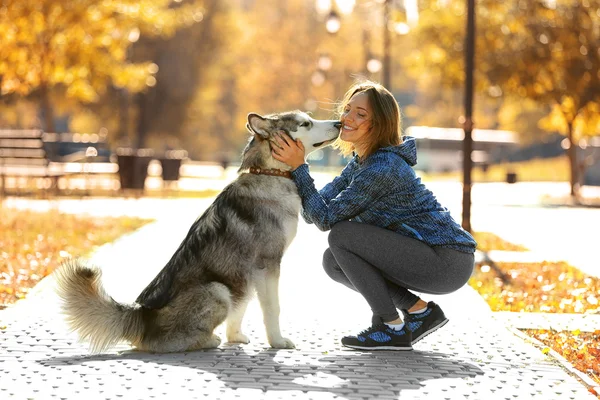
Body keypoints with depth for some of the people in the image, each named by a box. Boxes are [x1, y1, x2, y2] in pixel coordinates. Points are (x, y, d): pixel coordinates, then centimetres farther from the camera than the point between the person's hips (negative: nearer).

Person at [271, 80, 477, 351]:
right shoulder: (361, 161, 10)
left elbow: (326, 218, -17)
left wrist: (299, 167, -16)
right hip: (430, 258, 10)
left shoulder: (382, 167, -21)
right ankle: (419, 311, 8)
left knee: (342, 234, -17)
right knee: (333, 261, 4)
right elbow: (313, 214, 5)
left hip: (449, 262, -10)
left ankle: (393, 329, -9)